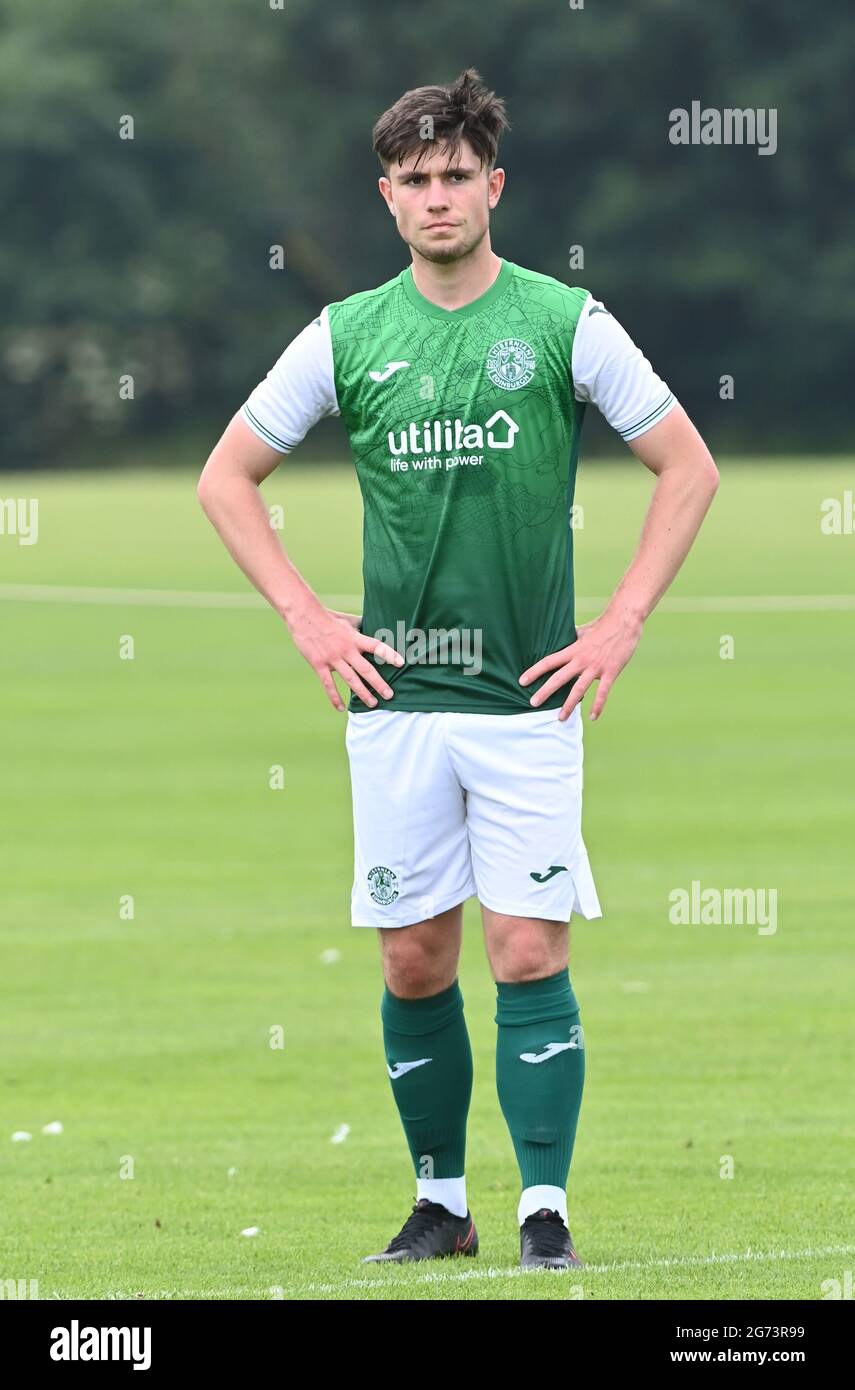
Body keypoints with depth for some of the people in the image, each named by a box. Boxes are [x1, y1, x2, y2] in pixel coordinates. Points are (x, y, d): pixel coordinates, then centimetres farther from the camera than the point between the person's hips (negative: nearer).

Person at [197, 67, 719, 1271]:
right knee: (414, 961, 5)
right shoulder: (347, 338, 4)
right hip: (396, 698, 2)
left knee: (529, 953, -7)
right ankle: (441, 1199, 17)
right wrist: (306, 618, 5)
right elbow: (226, 477, 14)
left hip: (527, 696, -2)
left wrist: (621, 624, -1)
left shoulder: (565, 324, -1)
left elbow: (690, 469, 5)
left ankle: (545, 1207, -2)